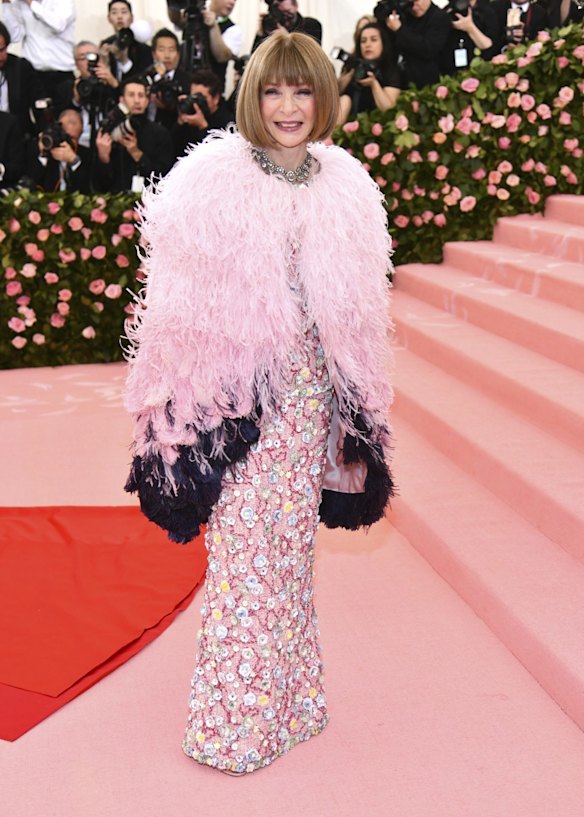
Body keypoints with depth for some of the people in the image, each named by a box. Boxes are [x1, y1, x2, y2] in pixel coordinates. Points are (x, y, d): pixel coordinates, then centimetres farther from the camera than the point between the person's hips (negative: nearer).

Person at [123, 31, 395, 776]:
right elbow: (179, 305, -5)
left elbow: (360, 315, 13)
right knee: (243, 549, 1)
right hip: (239, 396, -4)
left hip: (311, 393, 4)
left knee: (292, 544, 13)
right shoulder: (212, 179, -6)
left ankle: (287, 699, 29)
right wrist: (183, 407, -8)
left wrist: (361, 405, 13)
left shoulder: (346, 189, 7)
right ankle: (234, 723, 16)